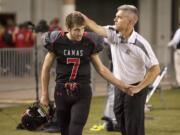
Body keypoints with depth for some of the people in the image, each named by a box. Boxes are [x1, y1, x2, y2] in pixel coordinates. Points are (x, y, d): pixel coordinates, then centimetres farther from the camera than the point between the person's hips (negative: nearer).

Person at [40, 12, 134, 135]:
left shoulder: (89, 43, -2)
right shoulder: (57, 42, -4)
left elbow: (101, 69, 7)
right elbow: (46, 68, 7)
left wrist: (120, 85, 2)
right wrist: (44, 93, 7)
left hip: (82, 94, -1)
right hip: (62, 92, 1)